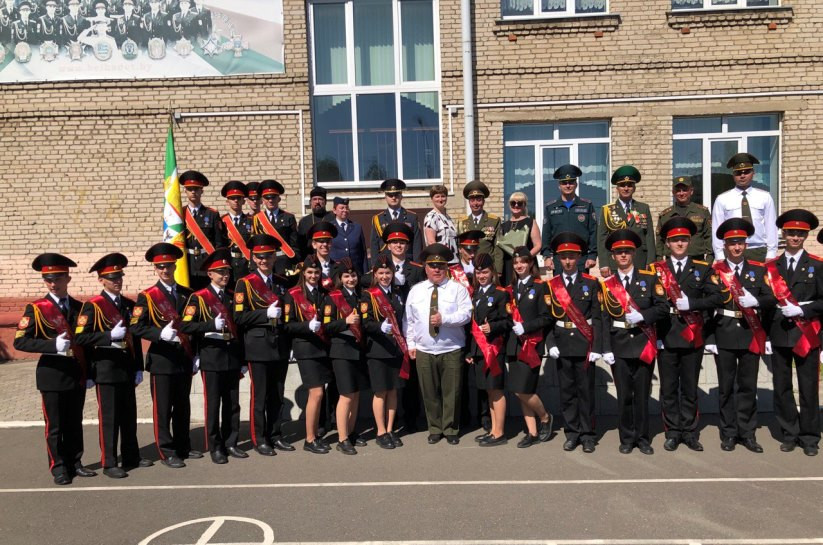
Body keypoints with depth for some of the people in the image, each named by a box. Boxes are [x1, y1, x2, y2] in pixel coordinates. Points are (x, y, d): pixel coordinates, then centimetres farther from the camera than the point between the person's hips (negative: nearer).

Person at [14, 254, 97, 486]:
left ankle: (74, 463, 25)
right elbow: (20, 341, -12)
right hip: (52, 375, -4)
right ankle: (59, 468, 17)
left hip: (77, 375, 4)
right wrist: (54, 345, -23)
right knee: (55, 426, 5)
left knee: (75, 423, 12)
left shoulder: (79, 307, 9)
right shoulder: (36, 309, -4)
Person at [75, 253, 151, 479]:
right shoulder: (93, 306, -6)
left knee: (129, 415, 13)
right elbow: (80, 337, -15)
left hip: (127, 369, 6)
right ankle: (109, 463, 11)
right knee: (109, 417, 1)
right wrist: (109, 335, -24)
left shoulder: (129, 304, 12)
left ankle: (131, 457, 24)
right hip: (106, 369, -6)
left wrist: (139, 368, 11)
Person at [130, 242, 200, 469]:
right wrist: (161, 333, -24)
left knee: (183, 406, 13)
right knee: (163, 408, 1)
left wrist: (195, 356, 8)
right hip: (162, 360, -4)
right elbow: (136, 328, -10)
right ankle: (166, 452, 11)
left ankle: (183, 447, 25)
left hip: (184, 359, 4)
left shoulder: (187, 294, 10)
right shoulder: (147, 297, -2)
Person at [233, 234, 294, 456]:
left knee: (277, 395, 10)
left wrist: (281, 316, 7)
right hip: (258, 346, -5)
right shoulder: (245, 283, -1)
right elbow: (239, 317, -9)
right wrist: (265, 314, -16)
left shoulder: (281, 282, 15)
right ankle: (259, 439, 11)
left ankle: (275, 436, 20)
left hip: (280, 346, 5)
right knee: (259, 395, 1)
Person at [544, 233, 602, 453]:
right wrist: (551, 344, -6)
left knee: (586, 391, 4)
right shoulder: (551, 285, 6)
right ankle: (572, 433, 18)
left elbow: (597, 317, 0)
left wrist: (596, 347, -8)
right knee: (566, 391, 7)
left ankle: (588, 435, 15)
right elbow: (547, 317, 5)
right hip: (562, 346, 1)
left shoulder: (591, 283, 3)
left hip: (584, 345, -1)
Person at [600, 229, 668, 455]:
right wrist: (606, 349, -5)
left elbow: (663, 307, 0)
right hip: (619, 347, 0)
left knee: (642, 394, 7)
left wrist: (642, 316, -17)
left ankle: (642, 438, 19)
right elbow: (604, 318, 1)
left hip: (644, 344, 0)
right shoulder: (607, 284, 4)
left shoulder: (649, 278, 5)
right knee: (624, 394, 5)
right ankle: (627, 438, 17)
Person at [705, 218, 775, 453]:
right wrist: (709, 337, -8)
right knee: (726, 387, 6)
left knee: (748, 386, 8)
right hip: (724, 336, -2)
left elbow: (771, 299, 2)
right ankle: (729, 433, 16)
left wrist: (755, 300, -21)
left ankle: (747, 433, 18)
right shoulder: (714, 271, 0)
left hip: (751, 335, 2)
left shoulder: (758, 270, 8)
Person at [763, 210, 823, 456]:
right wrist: (766, 332, 3)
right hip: (779, 335, 2)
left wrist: (801, 309, -16)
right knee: (782, 387, 7)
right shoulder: (771, 266, 8)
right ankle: (789, 434, 19)